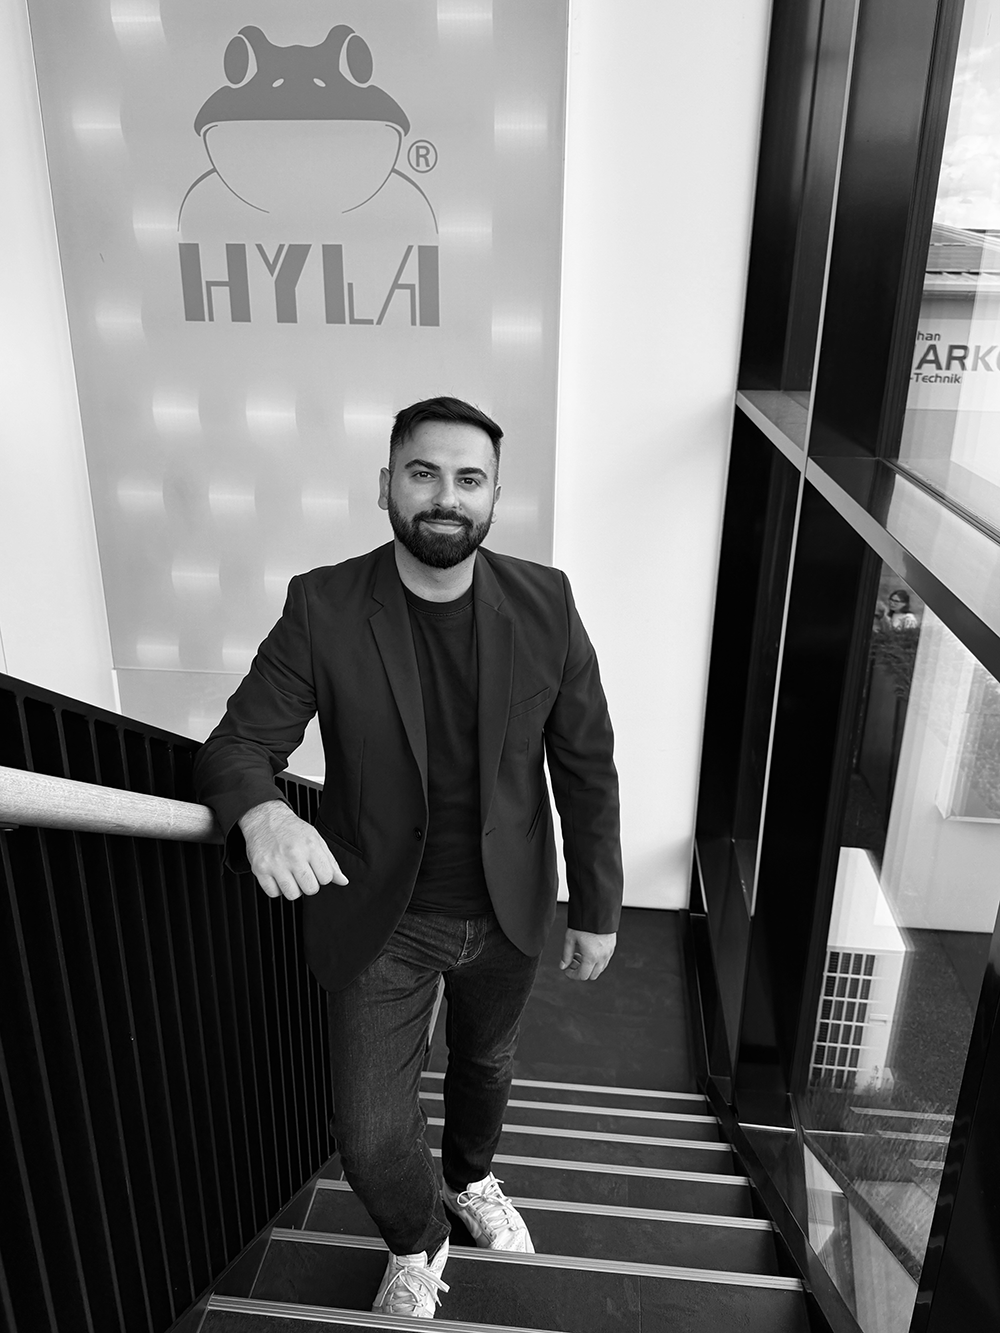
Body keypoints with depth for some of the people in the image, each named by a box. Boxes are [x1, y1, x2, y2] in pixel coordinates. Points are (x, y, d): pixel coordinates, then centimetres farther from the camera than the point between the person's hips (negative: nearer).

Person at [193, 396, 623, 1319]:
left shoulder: (544, 604, -13)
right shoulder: (323, 607, -17)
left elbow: (587, 767, -5)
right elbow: (237, 744, -15)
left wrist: (597, 910, -1)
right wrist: (261, 811, -39)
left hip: (506, 913, 2)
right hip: (381, 921, -2)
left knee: (487, 1063, 27)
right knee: (370, 1134, 5)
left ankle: (471, 1179, 62)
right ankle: (417, 1243, 43)